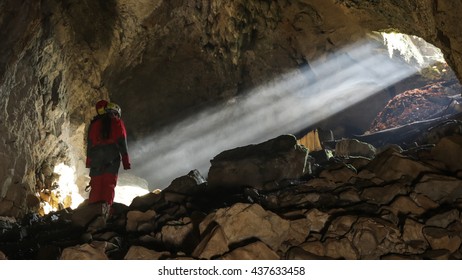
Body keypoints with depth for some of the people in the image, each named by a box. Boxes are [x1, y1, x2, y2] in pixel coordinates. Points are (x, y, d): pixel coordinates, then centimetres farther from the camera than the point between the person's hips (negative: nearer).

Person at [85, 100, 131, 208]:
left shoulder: (94, 123, 18)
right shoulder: (117, 122, 10)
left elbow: (89, 144, 13)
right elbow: (122, 142, 3)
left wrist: (89, 162, 13)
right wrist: (126, 162, 2)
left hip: (96, 157, 3)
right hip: (112, 158, -3)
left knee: (96, 186, 2)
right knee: (109, 185, -8)